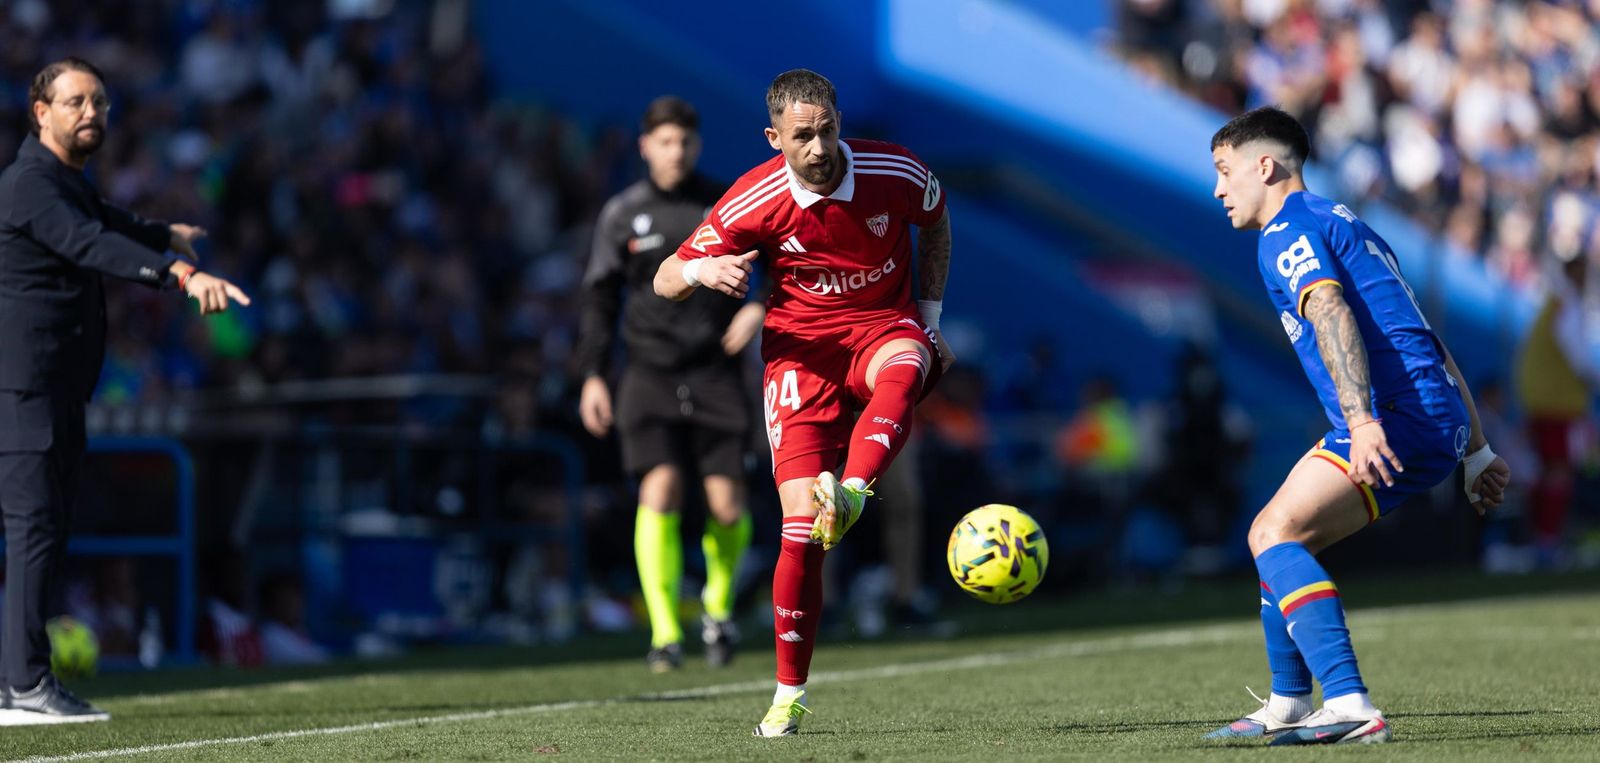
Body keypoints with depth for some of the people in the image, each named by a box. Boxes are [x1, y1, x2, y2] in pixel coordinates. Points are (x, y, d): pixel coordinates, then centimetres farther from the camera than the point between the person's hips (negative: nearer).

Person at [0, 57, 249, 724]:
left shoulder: (69, 183, 19)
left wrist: (167, 234, 61)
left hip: (58, 393, 10)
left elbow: (108, 222, 42)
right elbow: (93, 245, -31)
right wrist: (184, 274, -43)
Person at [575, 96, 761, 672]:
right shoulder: (622, 214, 5)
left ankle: (719, 606, 25)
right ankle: (665, 634, -14)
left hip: (716, 371, 0)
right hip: (651, 373, 0)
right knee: (660, 489, -18)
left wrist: (760, 306, -10)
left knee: (727, 505, -5)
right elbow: (601, 297, 11)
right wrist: (593, 375, 4)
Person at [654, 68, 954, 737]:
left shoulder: (894, 172, -10)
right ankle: (789, 695, -4)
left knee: (900, 377, -40)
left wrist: (930, 316, 13)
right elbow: (665, 280, -5)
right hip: (801, 345, -1)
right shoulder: (755, 200, -12)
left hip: (885, 325, 1)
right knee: (801, 523, -14)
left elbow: (935, 218, 15)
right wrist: (702, 270, -29)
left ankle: (850, 496, -62)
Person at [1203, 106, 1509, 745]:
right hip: (1440, 424, 10)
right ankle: (1287, 709, 30)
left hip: (1400, 414, -10)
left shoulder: (1287, 232, -2)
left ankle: (1351, 707, -33)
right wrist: (1477, 451, 29)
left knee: (1278, 536, -19)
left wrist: (1362, 421, -34)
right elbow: (1423, 339, 29)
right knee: (1273, 537, 20)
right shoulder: (1345, 225, 29)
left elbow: (1333, 314, -21)